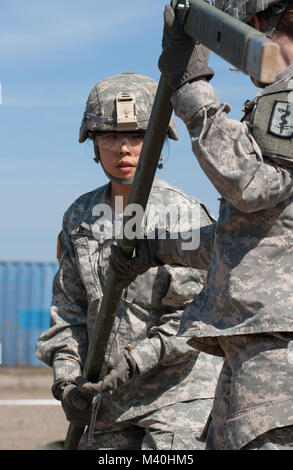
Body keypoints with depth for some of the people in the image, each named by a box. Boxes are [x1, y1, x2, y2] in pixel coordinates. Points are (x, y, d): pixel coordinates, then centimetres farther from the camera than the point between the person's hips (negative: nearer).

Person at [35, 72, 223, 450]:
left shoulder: (185, 214, -9)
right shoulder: (80, 218, 9)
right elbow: (68, 309, 12)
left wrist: (136, 361, -20)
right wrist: (66, 378, 0)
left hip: (180, 393, -6)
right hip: (113, 401, 6)